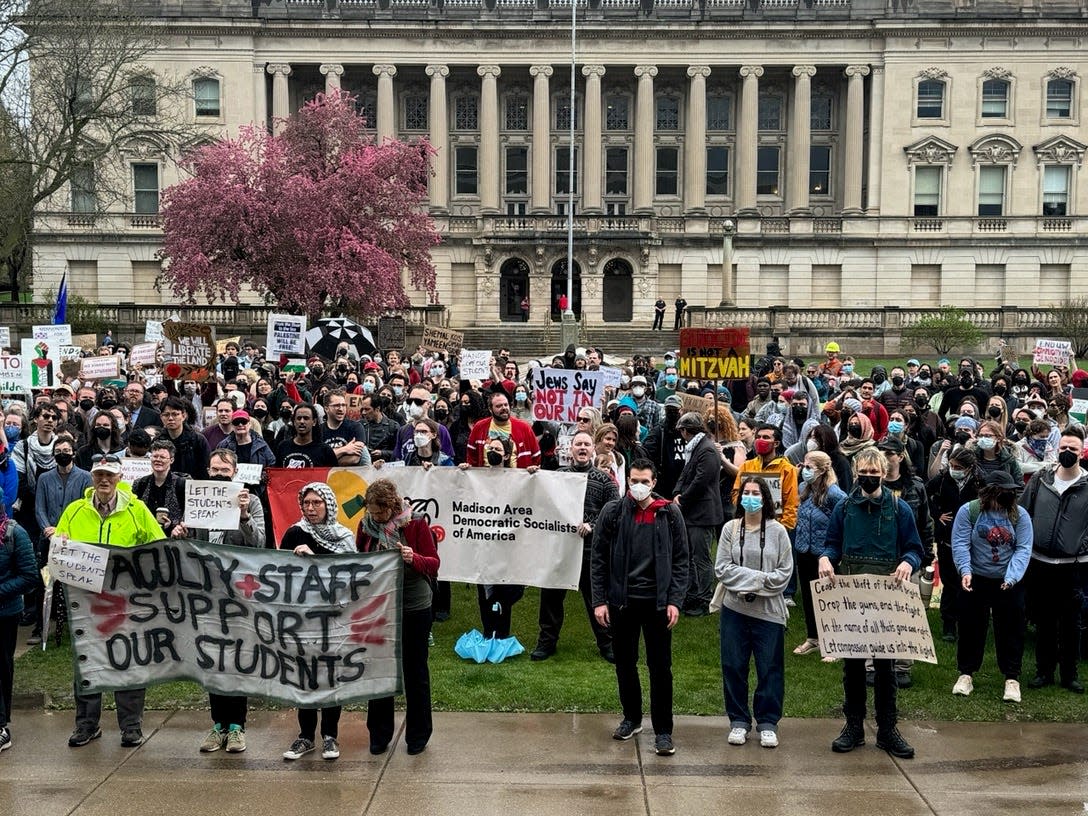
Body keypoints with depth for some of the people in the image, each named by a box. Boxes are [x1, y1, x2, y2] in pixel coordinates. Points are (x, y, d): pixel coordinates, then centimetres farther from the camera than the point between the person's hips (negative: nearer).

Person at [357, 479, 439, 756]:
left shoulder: (415, 524, -10)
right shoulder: (366, 525, 0)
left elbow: (433, 564, -10)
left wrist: (414, 559, -29)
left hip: (413, 608, -3)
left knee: (415, 671, 8)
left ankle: (418, 735, 21)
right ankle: (379, 735, 22)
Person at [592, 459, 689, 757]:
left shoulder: (670, 514, 0)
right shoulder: (613, 511, 0)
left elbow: (680, 561, 2)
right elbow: (599, 559, 1)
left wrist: (674, 600, -7)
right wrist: (599, 600, -4)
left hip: (657, 601, -1)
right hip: (621, 600, 1)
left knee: (660, 666, 1)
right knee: (625, 662, 13)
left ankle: (663, 730, 9)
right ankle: (632, 718, 30)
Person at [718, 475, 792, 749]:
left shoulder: (777, 531, -2)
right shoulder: (730, 529, 2)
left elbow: (784, 573, -3)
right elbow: (722, 569, -3)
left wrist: (756, 586, -12)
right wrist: (756, 577, -13)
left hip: (769, 610, -1)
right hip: (734, 608, 1)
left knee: (770, 668, 3)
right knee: (734, 667, 6)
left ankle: (767, 723, 16)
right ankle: (739, 721, 19)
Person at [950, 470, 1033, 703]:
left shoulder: (1019, 515, -4)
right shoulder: (968, 511, -8)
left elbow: (1023, 549, -9)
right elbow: (960, 544, -12)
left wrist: (1011, 578, -22)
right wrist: (965, 571, -27)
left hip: (1009, 584, 1)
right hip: (975, 581, -1)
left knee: (1010, 630, 6)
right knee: (971, 627, 9)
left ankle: (1012, 679, 19)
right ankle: (966, 674, 23)